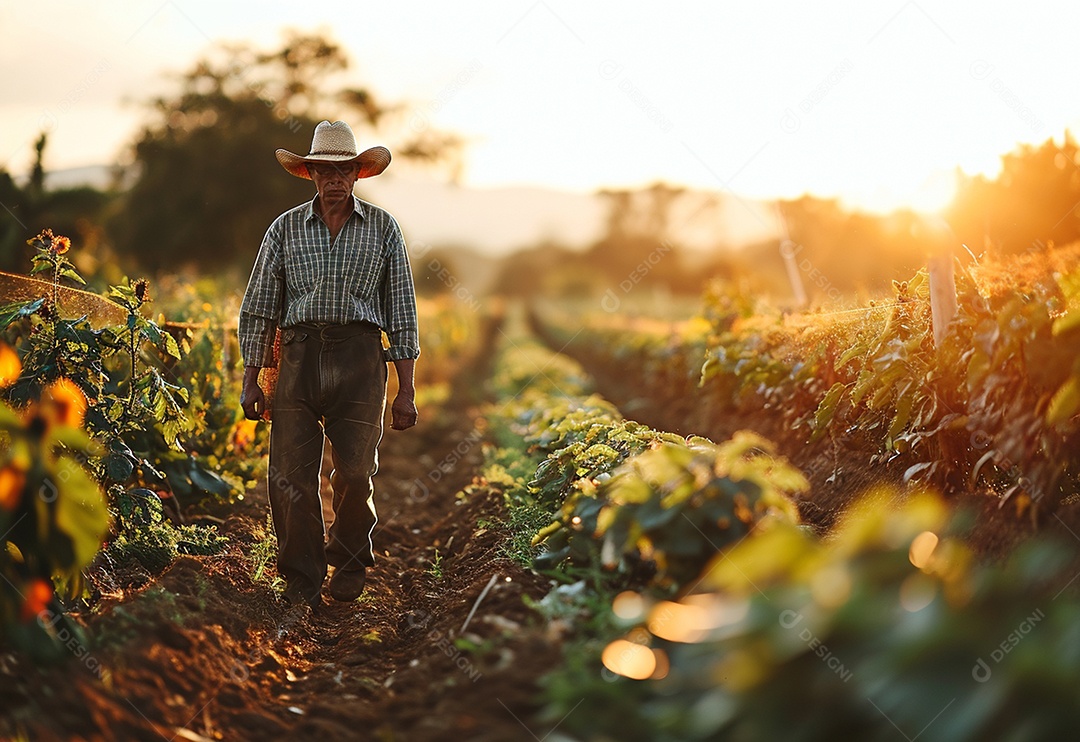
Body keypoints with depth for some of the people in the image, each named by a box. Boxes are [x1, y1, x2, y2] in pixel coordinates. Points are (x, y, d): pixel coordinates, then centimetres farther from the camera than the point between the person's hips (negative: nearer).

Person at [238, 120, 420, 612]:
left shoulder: (382, 229, 10)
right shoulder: (285, 230, 11)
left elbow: (401, 311, 10)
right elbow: (258, 308, 12)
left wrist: (406, 390, 4)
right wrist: (251, 381, 5)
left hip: (359, 356, -1)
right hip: (300, 353, 1)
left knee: (355, 473, -4)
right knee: (291, 472, -4)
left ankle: (349, 561, 23)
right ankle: (302, 581, 9)